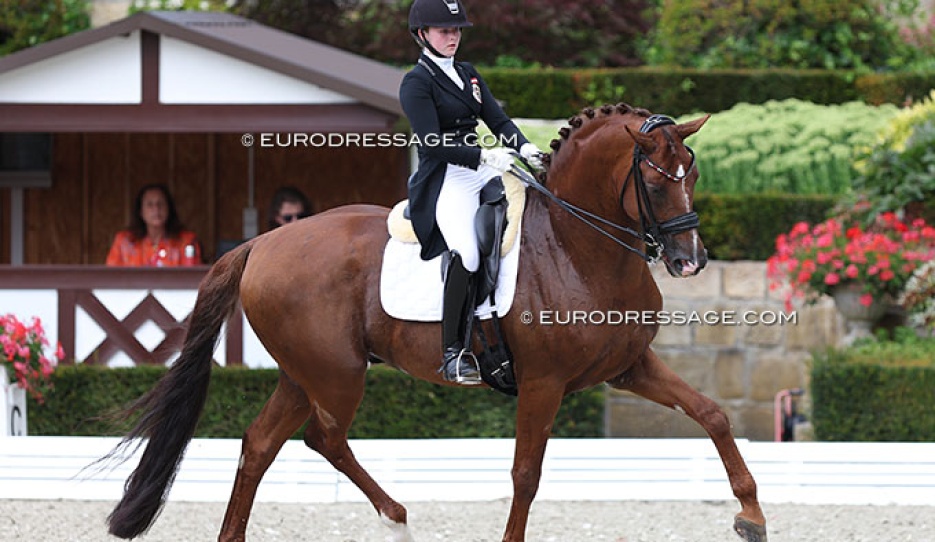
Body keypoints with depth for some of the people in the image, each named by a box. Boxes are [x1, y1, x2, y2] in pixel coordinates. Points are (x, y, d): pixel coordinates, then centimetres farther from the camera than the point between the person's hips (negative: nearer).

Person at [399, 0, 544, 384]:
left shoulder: (468, 75, 18)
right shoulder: (416, 84, -5)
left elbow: (497, 119, 11)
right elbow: (432, 144, -14)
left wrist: (524, 147, -9)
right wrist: (485, 157, -21)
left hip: (480, 169, 8)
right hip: (443, 180, -8)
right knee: (465, 253, -30)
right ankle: (453, 353, -23)